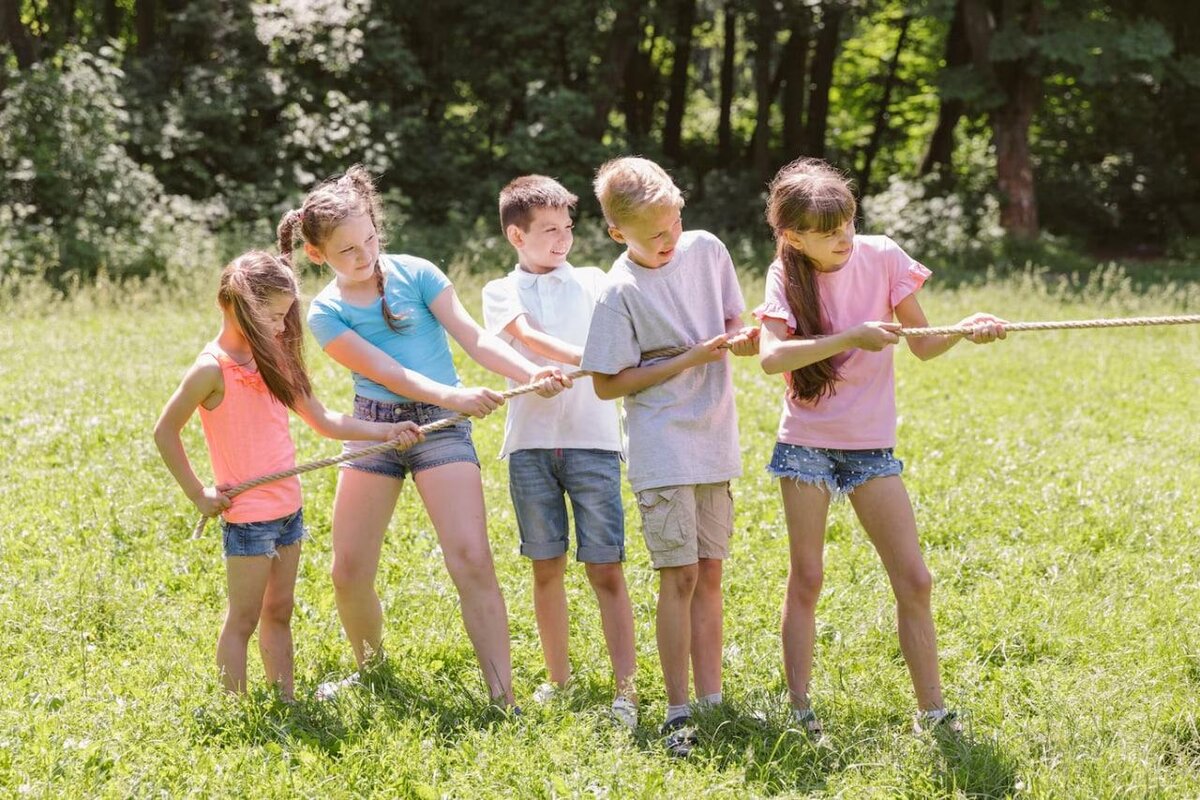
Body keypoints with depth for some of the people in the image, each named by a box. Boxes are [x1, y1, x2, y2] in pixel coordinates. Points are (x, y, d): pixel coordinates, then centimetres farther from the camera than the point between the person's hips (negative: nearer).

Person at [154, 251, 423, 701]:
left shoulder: (273, 360, 9)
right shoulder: (213, 368, -13)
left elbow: (323, 422, 13)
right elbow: (165, 432, -9)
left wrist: (386, 432, 3)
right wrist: (198, 494, -8)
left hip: (287, 510, 7)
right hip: (248, 516, -7)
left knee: (279, 613, 13)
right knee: (243, 620, 0)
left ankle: (286, 702, 18)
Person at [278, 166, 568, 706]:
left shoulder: (414, 273, 0)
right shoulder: (325, 312, 1)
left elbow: (471, 336, -6)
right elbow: (385, 372, -13)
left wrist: (531, 374, -23)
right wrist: (453, 396, -28)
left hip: (440, 425, -2)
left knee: (471, 559, -17)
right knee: (349, 573, 3)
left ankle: (503, 699, -16)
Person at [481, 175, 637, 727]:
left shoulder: (592, 282, 15)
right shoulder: (502, 292, 9)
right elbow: (527, 337, -11)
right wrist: (590, 360, -26)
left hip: (593, 437, 0)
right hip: (530, 440, 1)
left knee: (605, 568, -5)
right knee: (547, 567, 7)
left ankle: (625, 689, -7)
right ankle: (558, 679, 18)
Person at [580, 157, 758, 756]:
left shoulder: (706, 250, 2)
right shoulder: (620, 292, -14)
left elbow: (733, 327, 14)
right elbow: (607, 384, -12)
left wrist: (745, 339, -10)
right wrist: (690, 359, -17)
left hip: (715, 443, 6)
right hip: (664, 452, -6)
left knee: (709, 572, 10)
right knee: (679, 576, -6)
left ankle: (711, 700, 17)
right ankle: (678, 712, 1)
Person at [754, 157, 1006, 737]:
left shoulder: (881, 257, -4)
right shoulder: (786, 276, -8)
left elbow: (923, 345, 3)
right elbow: (771, 356, -25)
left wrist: (965, 331, -17)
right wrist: (851, 337, -32)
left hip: (872, 444, 2)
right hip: (806, 443, -1)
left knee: (913, 581, -2)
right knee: (806, 579, 3)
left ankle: (932, 711, 5)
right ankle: (799, 711, 10)